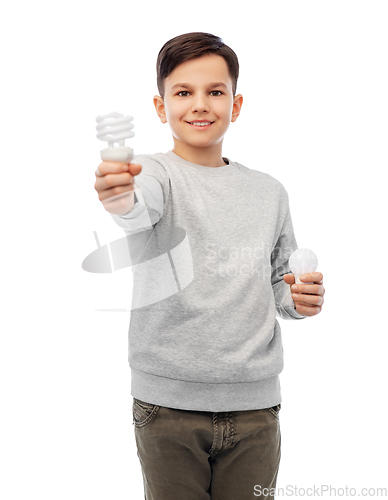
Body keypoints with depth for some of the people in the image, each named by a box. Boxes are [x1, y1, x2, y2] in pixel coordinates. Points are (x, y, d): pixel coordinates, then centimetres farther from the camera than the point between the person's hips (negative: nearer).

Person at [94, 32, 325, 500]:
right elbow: (141, 211, -28)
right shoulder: (153, 172, -3)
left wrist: (298, 299, -3)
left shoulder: (269, 192, 8)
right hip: (168, 401, -3)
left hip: (254, 401, 3)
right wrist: (120, 199, -49)